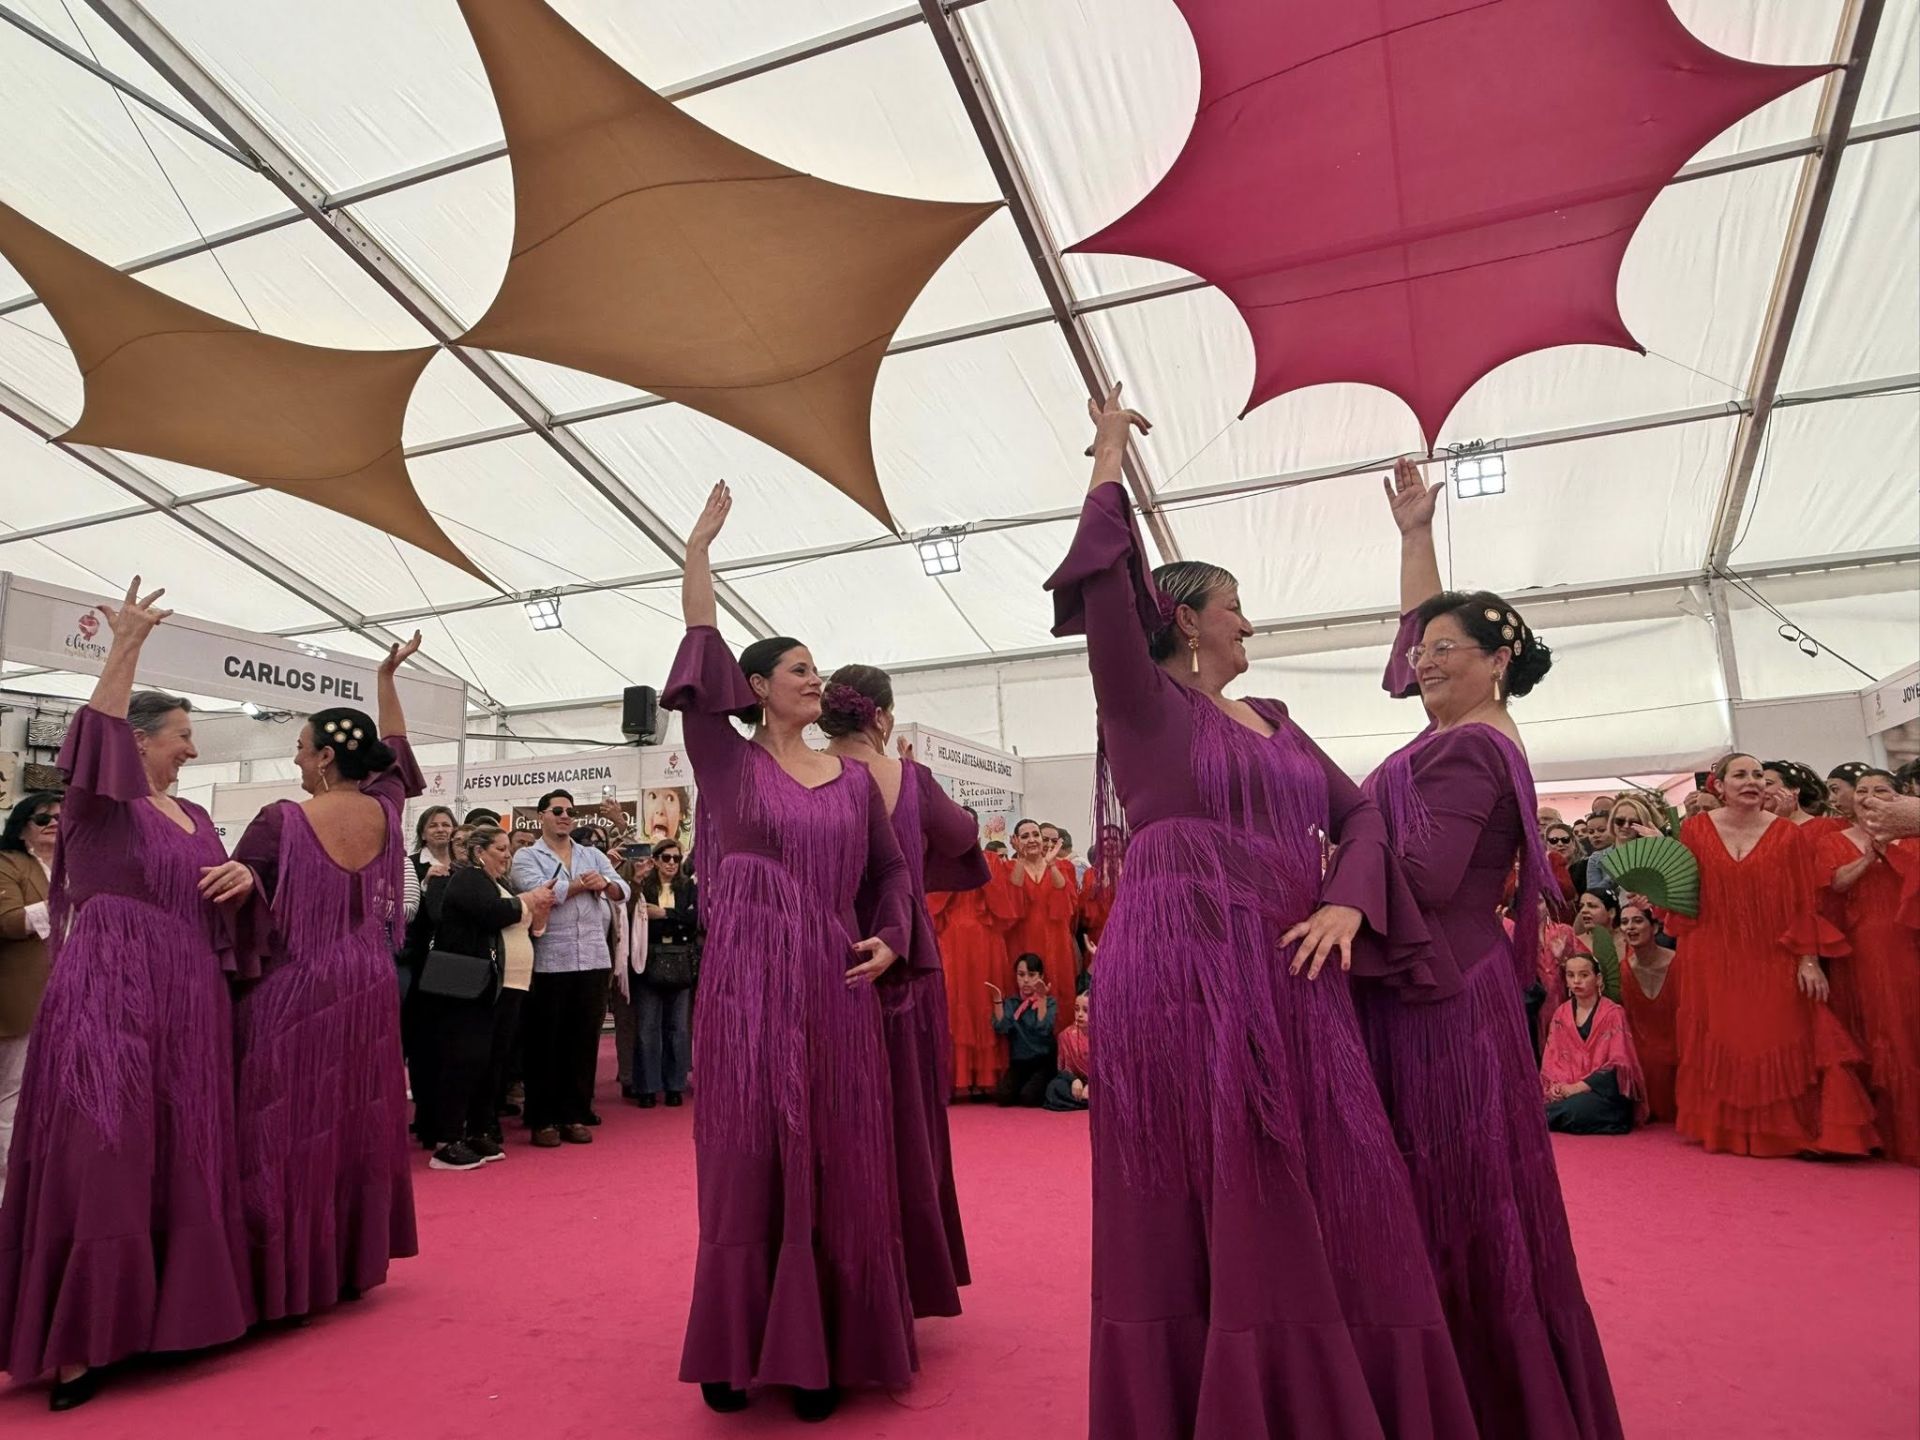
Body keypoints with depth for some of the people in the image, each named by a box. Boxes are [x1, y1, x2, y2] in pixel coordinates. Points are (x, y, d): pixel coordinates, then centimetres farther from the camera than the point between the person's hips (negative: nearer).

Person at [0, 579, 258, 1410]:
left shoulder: (193, 817, 16)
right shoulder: (97, 801, -3)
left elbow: (227, 903, 19)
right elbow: (96, 733, -23)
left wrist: (245, 876, -4)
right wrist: (125, 646, -30)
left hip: (187, 1005, 7)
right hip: (109, 998, -6)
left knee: (184, 1160, 10)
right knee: (101, 1164, -5)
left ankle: (170, 1307, 23)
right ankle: (80, 1337, 5)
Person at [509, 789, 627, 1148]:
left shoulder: (593, 855, 14)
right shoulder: (526, 856, 2)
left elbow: (622, 892, 4)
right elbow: (540, 892, -17)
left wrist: (605, 884, -18)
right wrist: (583, 883, -6)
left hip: (594, 960, 4)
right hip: (548, 963, -4)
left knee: (584, 1041, 8)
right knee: (545, 1043, 4)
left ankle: (575, 1116, 18)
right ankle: (542, 1120, 15)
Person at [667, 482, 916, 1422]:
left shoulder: (855, 778, 10)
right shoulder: (727, 760, 1)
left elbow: (890, 868, 17)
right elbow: (702, 651, -7)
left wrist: (890, 940, 0)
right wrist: (699, 547, -7)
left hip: (834, 985, 3)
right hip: (748, 982, -3)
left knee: (837, 1168, 5)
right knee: (746, 1166, 3)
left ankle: (821, 1353, 20)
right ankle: (737, 1348, 21)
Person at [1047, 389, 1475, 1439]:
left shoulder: (1272, 721, 19)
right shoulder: (1145, 702, 0)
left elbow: (1359, 812, 13)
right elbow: (1106, 577, -12)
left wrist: (1347, 904, -7)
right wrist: (1111, 451, -1)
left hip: (1290, 979, 6)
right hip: (1185, 973, -6)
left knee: (1322, 1215, 9)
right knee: (1213, 1220, 1)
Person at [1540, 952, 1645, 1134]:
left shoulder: (1613, 1014, -2)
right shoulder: (1560, 1015, 12)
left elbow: (1617, 1064, -9)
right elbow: (1551, 1058, 8)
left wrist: (1577, 1087, -18)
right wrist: (1556, 1085, -14)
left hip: (1604, 1090, -3)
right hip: (1565, 1089, 3)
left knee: (1577, 1108, -35)